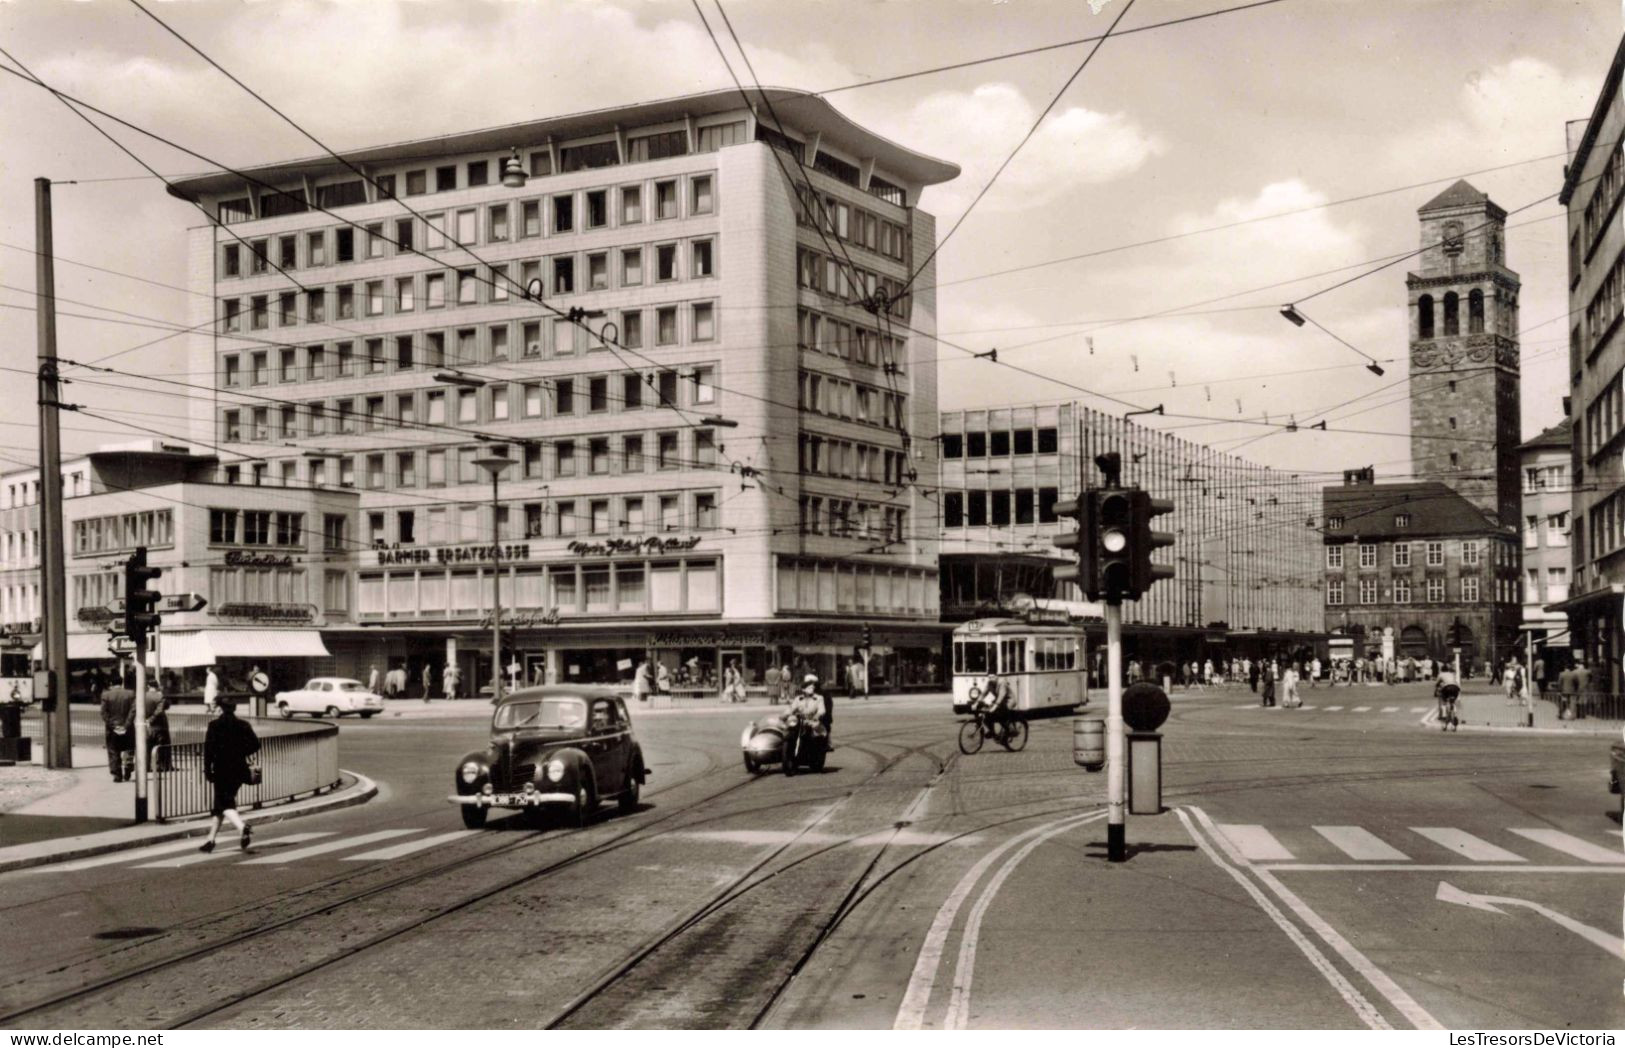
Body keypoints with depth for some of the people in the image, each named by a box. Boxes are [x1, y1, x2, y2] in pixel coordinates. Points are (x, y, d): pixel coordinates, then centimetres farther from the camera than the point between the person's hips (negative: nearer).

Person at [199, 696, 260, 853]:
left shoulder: (214, 725, -6)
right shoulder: (243, 725, 3)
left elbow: (209, 748, -12)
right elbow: (255, 744, -1)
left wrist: (207, 769, -6)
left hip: (221, 770, -5)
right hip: (239, 769, 5)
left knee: (224, 804, -6)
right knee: (220, 804, 18)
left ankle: (242, 828, -34)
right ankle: (211, 840, 24)